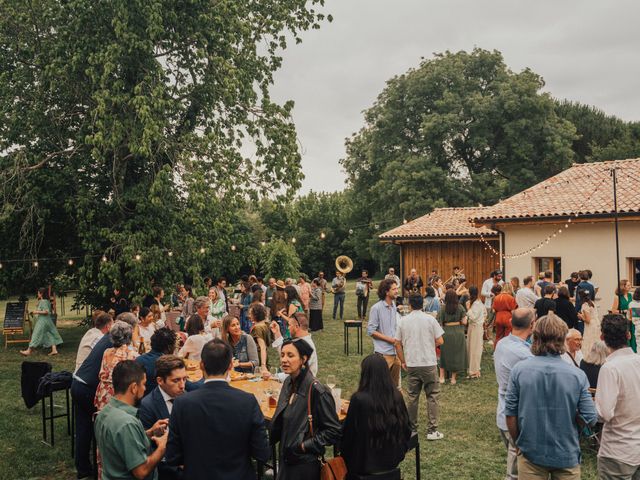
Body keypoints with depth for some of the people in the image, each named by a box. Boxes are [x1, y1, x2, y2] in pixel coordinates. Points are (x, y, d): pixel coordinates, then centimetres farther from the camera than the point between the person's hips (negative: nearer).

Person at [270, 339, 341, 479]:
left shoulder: (317, 390, -21)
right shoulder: (289, 383, 1)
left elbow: (334, 431, -18)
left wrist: (306, 445, -17)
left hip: (305, 463, -7)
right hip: (286, 458, 7)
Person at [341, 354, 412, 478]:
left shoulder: (359, 399, -24)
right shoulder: (397, 396, -9)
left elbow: (348, 432, -14)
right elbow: (406, 427, 2)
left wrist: (343, 451, 5)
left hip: (367, 462, -5)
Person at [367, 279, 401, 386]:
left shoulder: (394, 307, 10)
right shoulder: (376, 308, -11)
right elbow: (371, 331, -13)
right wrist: (389, 339, -15)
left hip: (395, 352, 7)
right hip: (384, 353, -7)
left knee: (395, 384, 15)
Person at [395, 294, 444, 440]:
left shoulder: (403, 321, 0)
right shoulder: (430, 319, -6)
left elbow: (397, 344, 3)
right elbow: (440, 341, -5)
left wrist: (403, 361, 15)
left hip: (411, 364, 2)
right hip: (429, 364, -2)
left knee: (412, 397, 12)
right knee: (432, 396, 8)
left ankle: (411, 429, 20)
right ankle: (432, 430, 8)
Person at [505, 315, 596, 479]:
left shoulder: (519, 369, -14)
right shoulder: (577, 375, -14)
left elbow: (510, 413, -9)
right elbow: (590, 419, -10)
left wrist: (519, 443, 8)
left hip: (531, 453, -1)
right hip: (567, 456, 1)